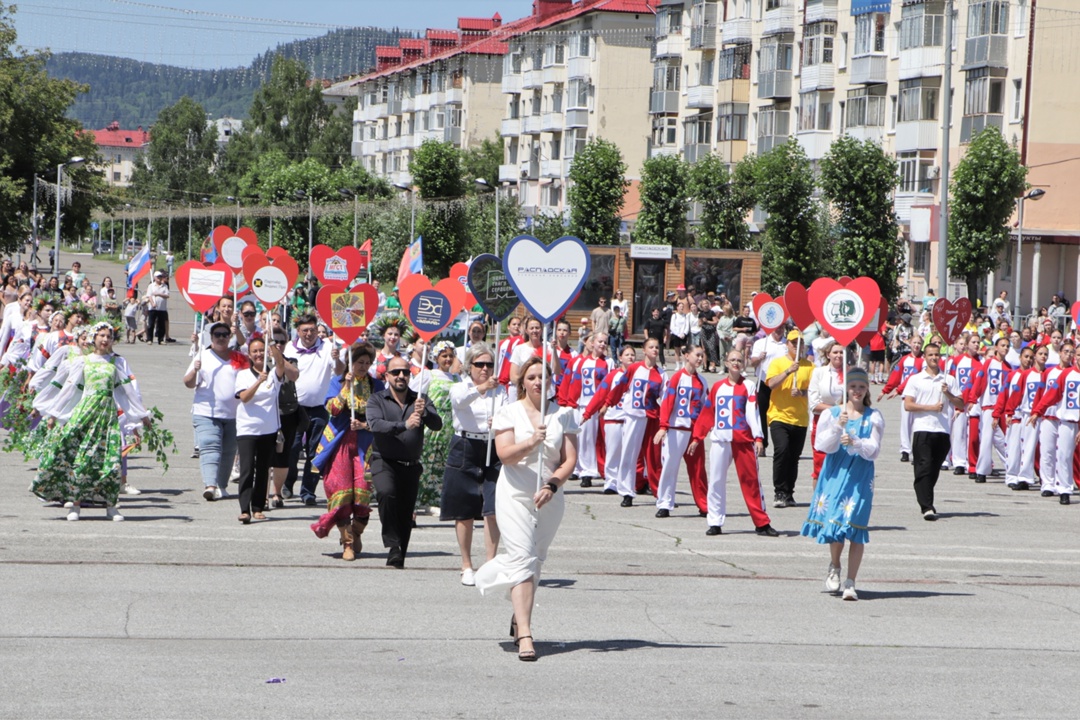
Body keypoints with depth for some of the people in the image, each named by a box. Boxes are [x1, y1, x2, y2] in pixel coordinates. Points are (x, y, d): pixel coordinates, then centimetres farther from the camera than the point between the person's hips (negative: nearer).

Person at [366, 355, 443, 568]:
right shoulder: (377, 400, 3)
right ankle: (393, 544, -20)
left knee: (406, 514, 4)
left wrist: (424, 413, -28)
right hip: (384, 461, -3)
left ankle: (399, 558, 18)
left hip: (411, 466, 3)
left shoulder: (420, 400, 8)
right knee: (386, 493, -30)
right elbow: (375, 425, -16)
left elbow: (437, 425, -6)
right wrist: (404, 425, -30)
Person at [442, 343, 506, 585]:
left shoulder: (500, 391, 9)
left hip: (493, 452, 1)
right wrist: (482, 387, -42)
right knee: (464, 513, 4)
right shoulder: (459, 388, 1)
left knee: (493, 510, -9)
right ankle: (467, 567, 17)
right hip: (465, 451, -1)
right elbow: (461, 400, -24)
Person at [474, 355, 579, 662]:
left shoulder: (563, 415, 5)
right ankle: (524, 634, -21)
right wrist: (532, 442, -28)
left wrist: (551, 486, -15)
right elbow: (505, 454, -12)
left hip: (549, 498, 3)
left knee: (535, 561, 10)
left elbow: (570, 459, 0)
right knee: (523, 559, -14)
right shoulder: (509, 413, 0)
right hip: (515, 495, -3)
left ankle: (518, 620, 31)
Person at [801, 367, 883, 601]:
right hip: (834, 474, 1)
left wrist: (855, 442, -21)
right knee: (832, 519, -3)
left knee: (854, 528, -7)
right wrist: (838, 427, -18)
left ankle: (850, 583, -3)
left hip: (861, 476, -1)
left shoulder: (873, 418, 5)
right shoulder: (831, 413, 6)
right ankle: (834, 567, 27)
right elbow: (822, 445, -3)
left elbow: (873, 450, -3)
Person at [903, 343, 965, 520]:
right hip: (922, 429, -3)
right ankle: (926, 507, -14)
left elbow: (961, 405, 10)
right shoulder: (916, 379, 6)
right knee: (924, 469, -10)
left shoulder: (949, 380, 13)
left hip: (943, 430, 3)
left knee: (934, 470, 7)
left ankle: (926, 502, 20)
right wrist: (931, 408, -10)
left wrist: (948, 394, -7)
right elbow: (908, 405, -2)